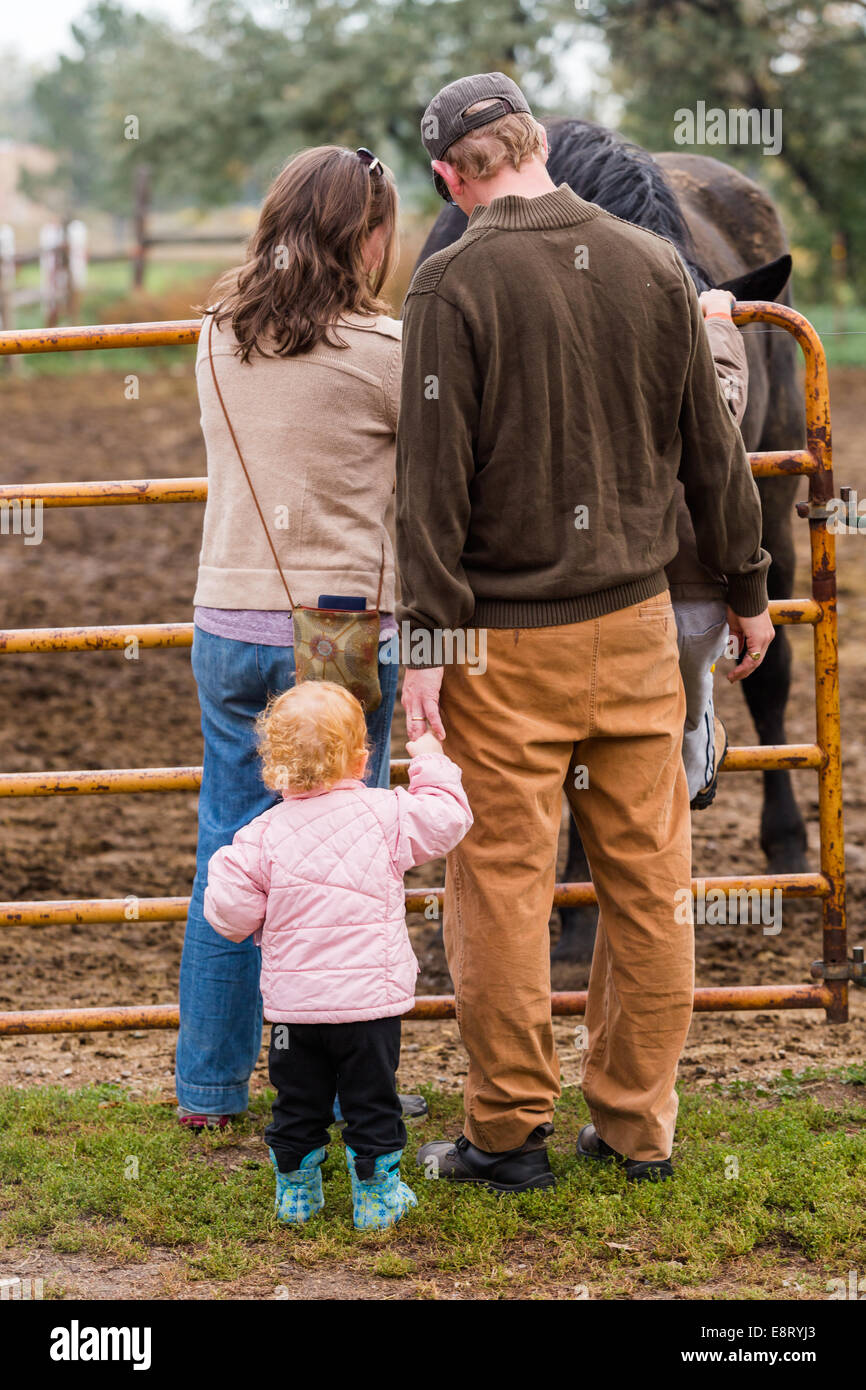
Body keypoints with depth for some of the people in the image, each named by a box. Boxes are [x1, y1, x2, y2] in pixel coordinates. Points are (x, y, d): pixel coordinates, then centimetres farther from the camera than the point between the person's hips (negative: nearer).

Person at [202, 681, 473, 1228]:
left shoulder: (264, 835, -6)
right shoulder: (387, 815, -9)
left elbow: (231, 912, -6)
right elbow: (448, 818, 3)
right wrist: (431, 761, 16)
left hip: (293, 1002, 1)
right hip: (370, 998, -1)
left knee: (298, 1103, 14)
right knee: (372, 1101, 10)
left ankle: (296, 1194, 25)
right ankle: (377, 1197, 16)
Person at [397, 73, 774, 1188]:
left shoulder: (454, 286, -10)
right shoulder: (654, 267, 4)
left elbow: (434, 479, -12)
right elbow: (711, 449, 9)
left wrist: (427, 640, -9)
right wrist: (746, 589, 20)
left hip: (508, 637, -4)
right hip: (638, 626, 4)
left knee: (503, 886, 4)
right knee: (648, 880, 10)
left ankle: (508, 1130, 11)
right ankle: (637, 1123, 18)